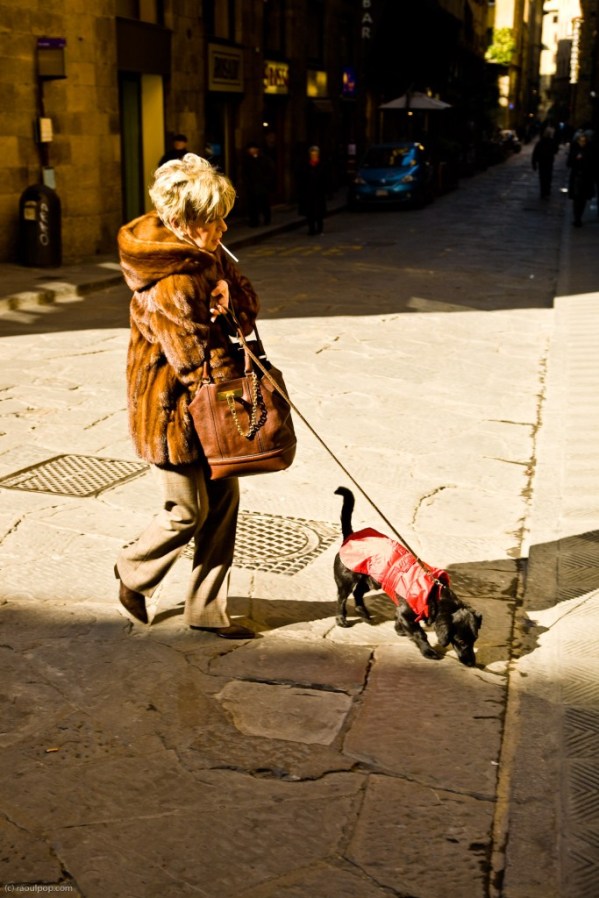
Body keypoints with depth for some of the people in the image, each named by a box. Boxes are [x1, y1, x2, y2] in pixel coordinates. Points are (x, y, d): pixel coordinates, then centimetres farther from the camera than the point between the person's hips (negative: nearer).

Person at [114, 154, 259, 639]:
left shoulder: (207, 254, 2)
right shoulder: (169, 286, -27)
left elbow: (249, 303, 7)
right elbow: (201, 365, -25)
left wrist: (230, 296, -16)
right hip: (174, 408, -9)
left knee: (225, 498, 12)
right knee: (189, 510, 5)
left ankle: (208, 608, 25)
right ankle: (134, 574, 35)